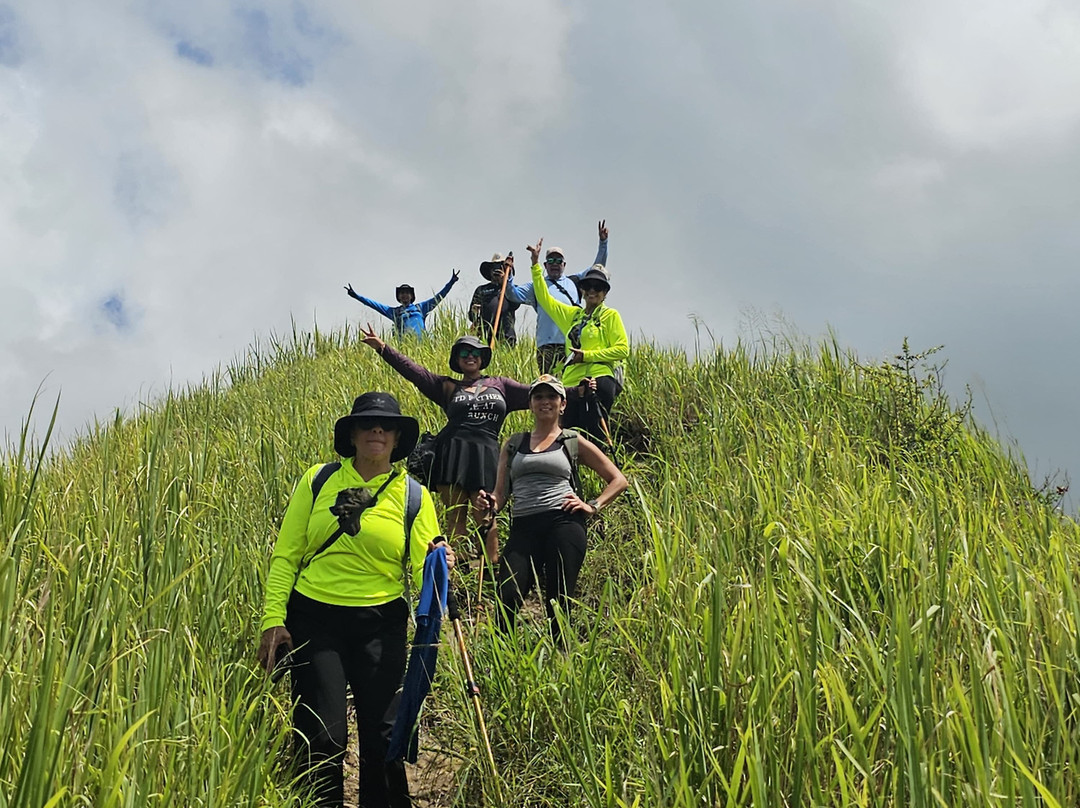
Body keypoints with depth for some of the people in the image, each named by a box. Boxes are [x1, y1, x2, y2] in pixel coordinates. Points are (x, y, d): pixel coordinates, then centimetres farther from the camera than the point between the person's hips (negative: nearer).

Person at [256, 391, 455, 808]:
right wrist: (273, 617, -6)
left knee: (383, 731, 6)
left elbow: (422, 576, -1)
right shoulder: (317, 481, 1)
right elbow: (286, 555, 2)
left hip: (381, 624, 1)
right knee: (321, 735, 1)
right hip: (314, 619, -1)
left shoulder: (414, 496, 2)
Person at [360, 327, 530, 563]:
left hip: (486, 455, 0)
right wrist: (382, 348, 5)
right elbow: (413, 371, 11)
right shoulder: (448, 387, 16)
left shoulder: (500, 385, 18)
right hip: (452, 455, 0)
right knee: (455, 516, 0)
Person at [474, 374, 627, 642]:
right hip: (523, 528, 2)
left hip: (563, 523, -2)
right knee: (507, 598, -15)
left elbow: (618, 480, 14)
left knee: (559, 602, -4)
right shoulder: (513, 444, 19)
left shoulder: (573, 441, 12)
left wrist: (593, 506, 0)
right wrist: (489, 504, -6)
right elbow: (500, 493, 17)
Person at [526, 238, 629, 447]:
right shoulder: (572, 314, 21)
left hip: (599, 381, -6)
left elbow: (622, 349, -4)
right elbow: (544, 298, 26)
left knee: (596, 434, -12)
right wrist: (535, 265, 20)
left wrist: (586, 355, -9)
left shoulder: (610, 315, 6)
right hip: (572, 383, 6)